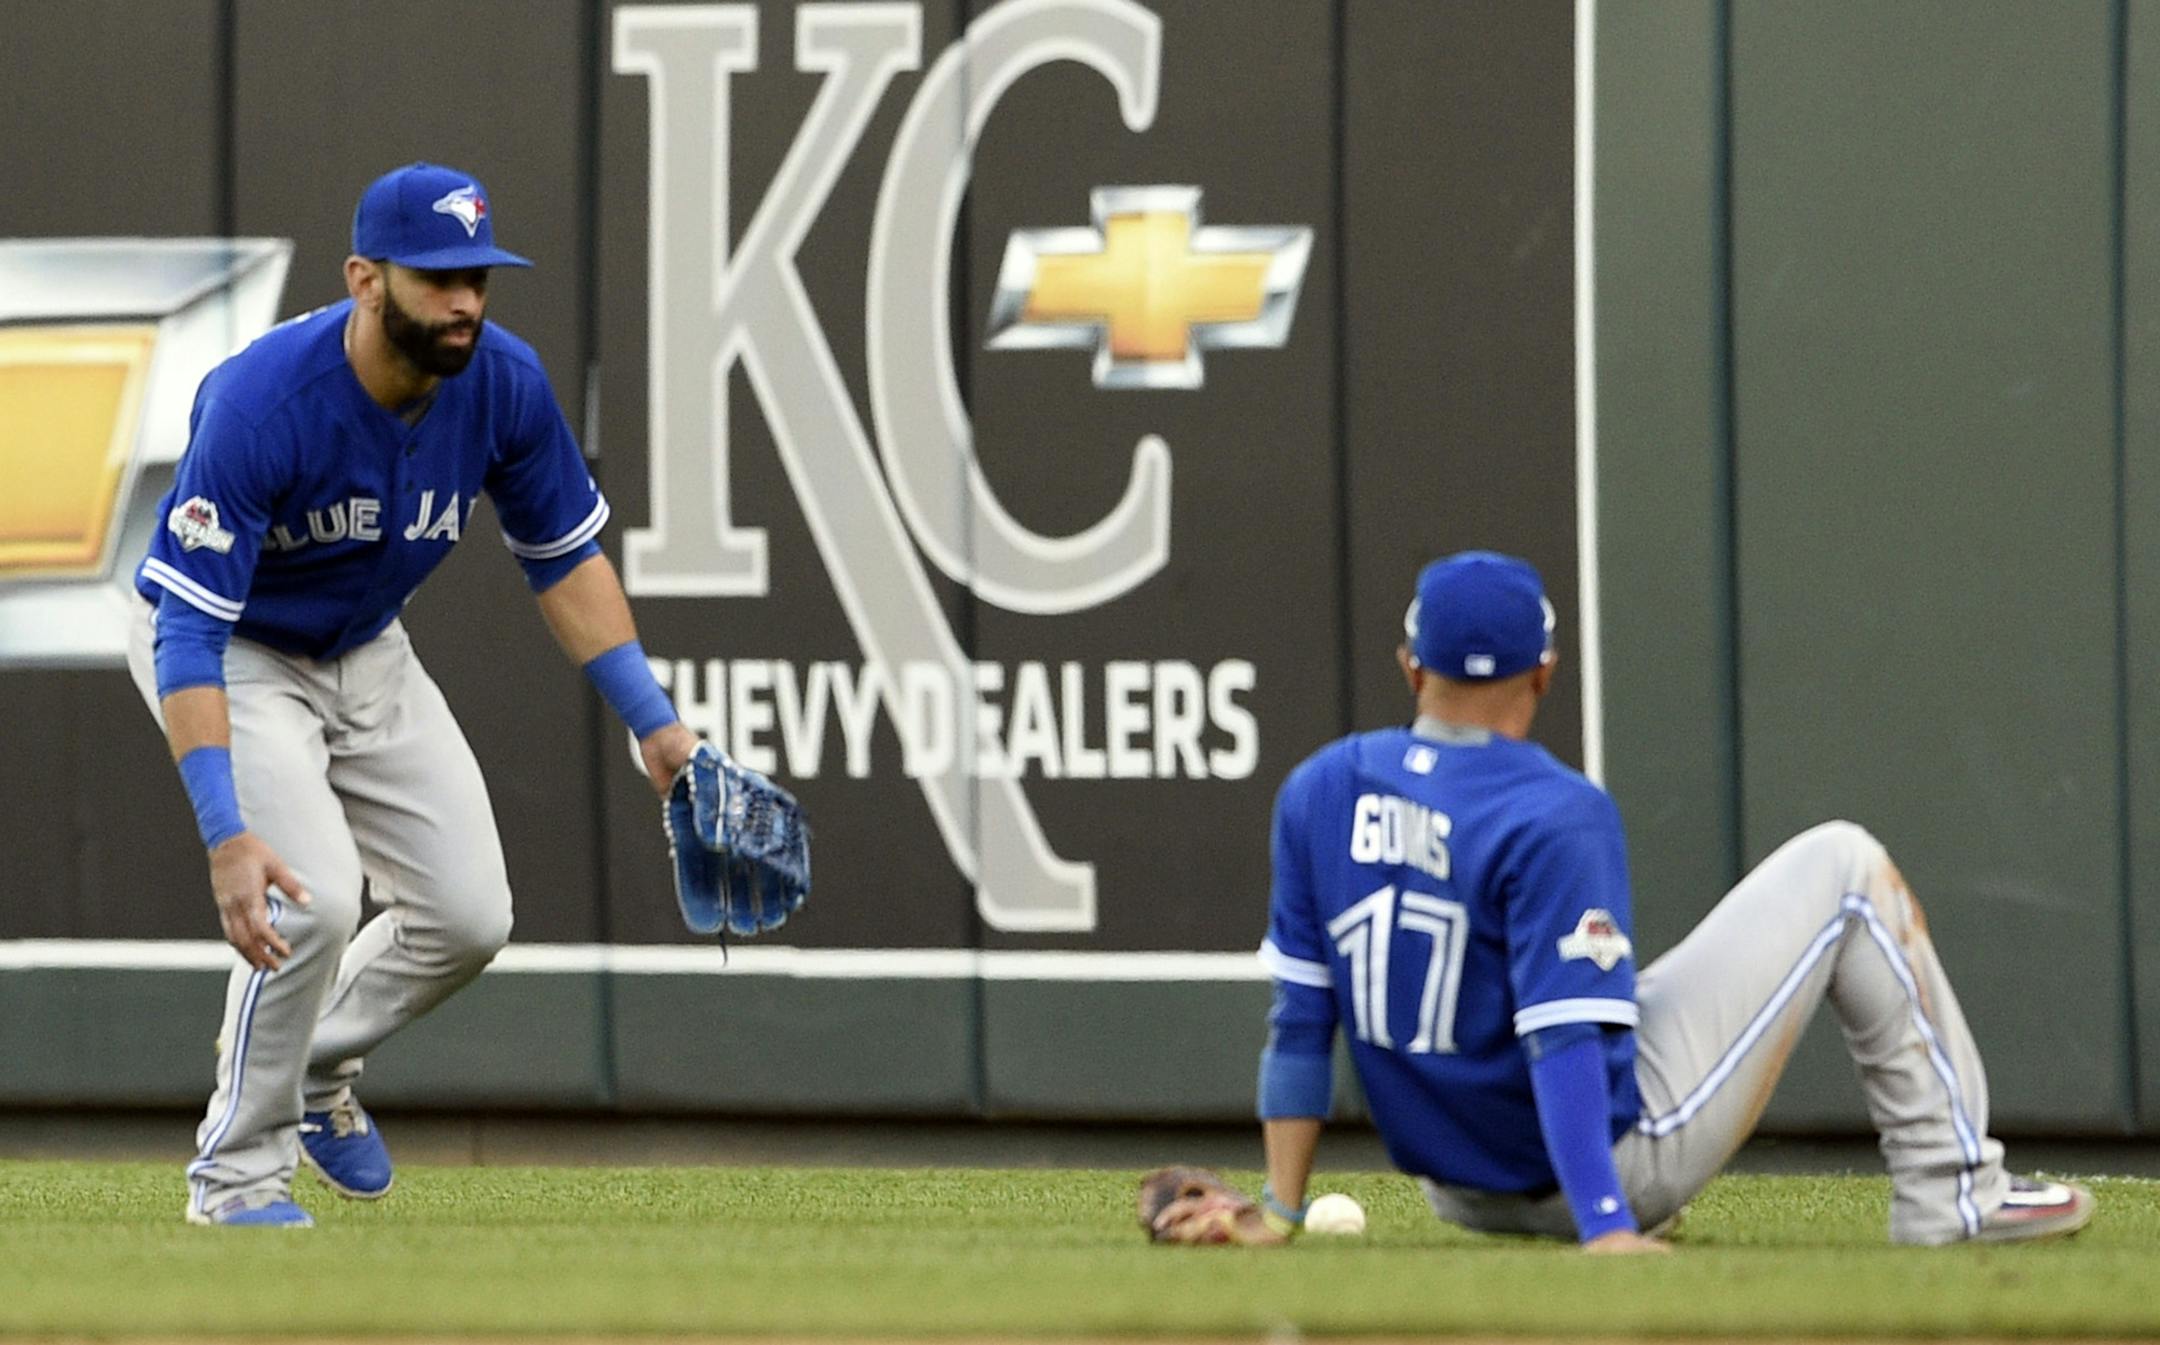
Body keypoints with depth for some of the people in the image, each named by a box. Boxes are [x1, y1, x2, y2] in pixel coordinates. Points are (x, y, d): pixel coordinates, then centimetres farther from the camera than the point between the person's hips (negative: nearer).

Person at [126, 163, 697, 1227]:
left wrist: (651, 721, -7)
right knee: (314, 897, -23)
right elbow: (191, 629, -37)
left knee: (469, 915, 0)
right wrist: (225, 836, -45)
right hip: (229, 650, -6)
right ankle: (237, 1170, -4)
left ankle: (317, 1061, 28)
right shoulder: (258, 406, -36)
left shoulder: (504, 383, -19)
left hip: (367, 654, 6)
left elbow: (565, 556, -1)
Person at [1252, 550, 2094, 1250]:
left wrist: (1283, 1211, 5)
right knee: (1844, 867, 3)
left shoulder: (1318, 792, -2)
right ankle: (1953, 1194, 5)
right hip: (1623, 1154, -7)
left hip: (1467, 1200, 7)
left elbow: (1299, 1017, 1)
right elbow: (1565, 1040, -26)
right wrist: (1606, 1230, -28)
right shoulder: (1555, 816, -21)